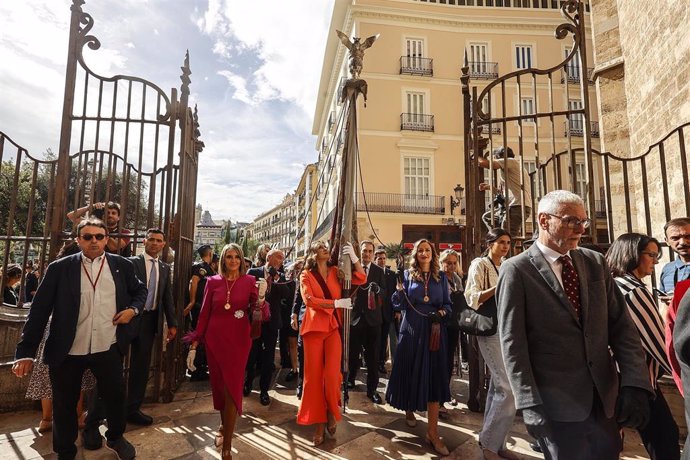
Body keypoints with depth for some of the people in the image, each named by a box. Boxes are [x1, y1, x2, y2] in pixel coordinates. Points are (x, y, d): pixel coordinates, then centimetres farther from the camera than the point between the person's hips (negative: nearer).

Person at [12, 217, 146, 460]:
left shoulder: (122, 265, -1)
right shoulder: (60, 268, -5)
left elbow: (140, 290, 14)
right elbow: (39, 310, -5)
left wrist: (133, 309, -5)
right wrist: (26, 351, -8)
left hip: (108, 348, 1)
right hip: (68, 351, -1)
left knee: (116, 395, 14)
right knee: (64, 404, 15)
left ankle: (115, 438, 41)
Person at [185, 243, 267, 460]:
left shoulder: (249, 281, -3)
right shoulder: (213, 281, 0)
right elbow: (204, 314, 2)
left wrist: (260, 298, -31)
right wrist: (194, 344, 1)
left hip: (239, 340, -2)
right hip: (215, 339, 2)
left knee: (232, 387, 0)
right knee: (218, 385, 15)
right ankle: (224, 426, 42)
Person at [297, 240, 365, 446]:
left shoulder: (335, 271, 10)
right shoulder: (306, 275, 2)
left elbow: (361, 279, 3)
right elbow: (309, 300, -12)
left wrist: (353, 256, -7)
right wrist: (336, 303, -16)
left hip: (334, 326, 2)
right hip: (314, 327, -1)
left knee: (332, 374, -6)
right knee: (314, 375, 3)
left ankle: (331, 412, 22)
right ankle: (318, 422, 18)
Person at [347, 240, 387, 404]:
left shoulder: (379, 271, 5)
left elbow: (384, 293, -1)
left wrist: (377, 289, -21)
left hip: (373, 318, 1)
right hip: (355, 317, -1)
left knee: (373, 356, 5)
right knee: (353, 353, 11)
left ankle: (372, 389, 18)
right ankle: (350, 380, 35)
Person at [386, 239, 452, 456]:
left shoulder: (441, 276, 6)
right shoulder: (408, 274, 1)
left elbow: (448, 304, 9)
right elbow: (400, 306, -2)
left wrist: (442, 312, -12)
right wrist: (400, 291, -22)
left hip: (434, 331, 1)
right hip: (412, 330, -1)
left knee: (434, 376, -1)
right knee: (410, 372, 8)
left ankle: (432, 431, 4)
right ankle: (409, 409, 37)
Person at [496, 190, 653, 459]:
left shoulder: (596, 262, 6)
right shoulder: (516, 270, -11)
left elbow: (621, 325, 4)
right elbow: (512, 342, -12)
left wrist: (635, 385, -6)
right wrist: (529, 404, -14)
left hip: (605, 397, 5)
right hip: (556, 402, -5)